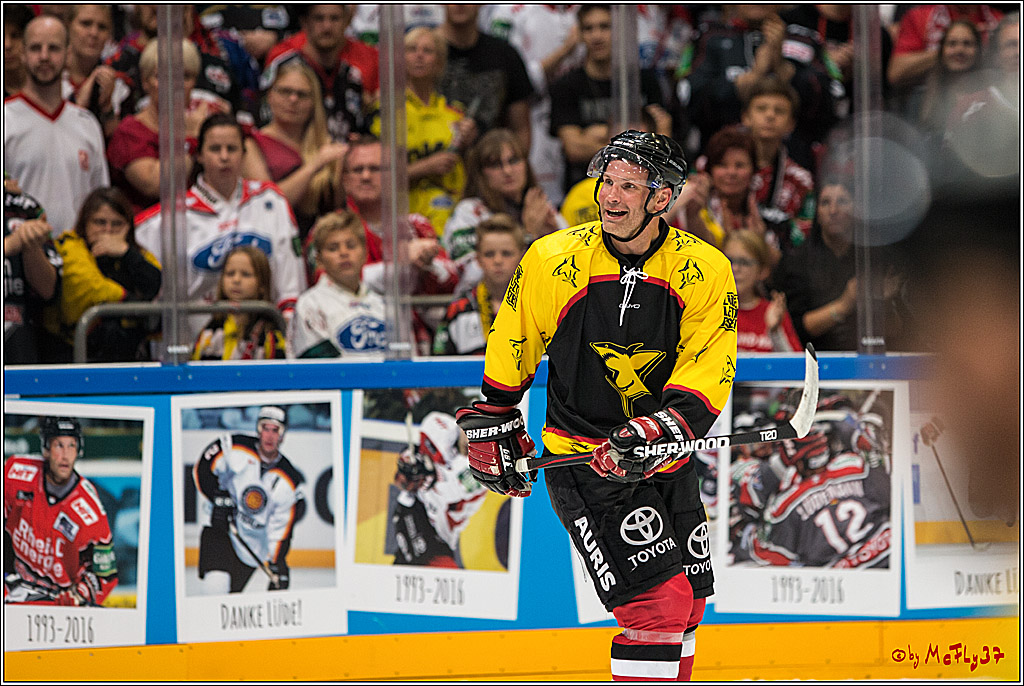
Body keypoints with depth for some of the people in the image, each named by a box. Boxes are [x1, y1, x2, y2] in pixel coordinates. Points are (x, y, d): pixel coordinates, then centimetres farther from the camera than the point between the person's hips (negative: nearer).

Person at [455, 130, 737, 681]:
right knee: (658, 603, -17)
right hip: (579, 460, -4)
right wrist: (491, 425, 12)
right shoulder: (553, 260, -10)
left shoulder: (705, 270, -8)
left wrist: (660, 430, -28)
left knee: (685, 606, 16)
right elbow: (510, 346, 6)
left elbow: (707, 372, -12)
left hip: (665, 462, 4)